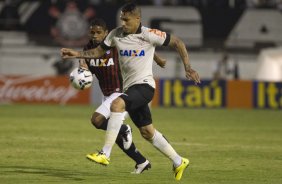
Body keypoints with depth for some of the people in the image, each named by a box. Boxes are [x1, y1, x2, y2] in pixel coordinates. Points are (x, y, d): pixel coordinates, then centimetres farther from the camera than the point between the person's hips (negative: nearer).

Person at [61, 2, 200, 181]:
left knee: (117, 104, -32)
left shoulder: (149, 35, -11)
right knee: (147, 132, 12)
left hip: (144, 85, -7)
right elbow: (98, 51, 14)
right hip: (130, 87, 7)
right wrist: (77, 54, -1)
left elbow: (177, 42, -3)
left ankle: (105, 154, -32)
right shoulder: (116, 34, 3)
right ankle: (178, 162, 28)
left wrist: (188, 68, -8)